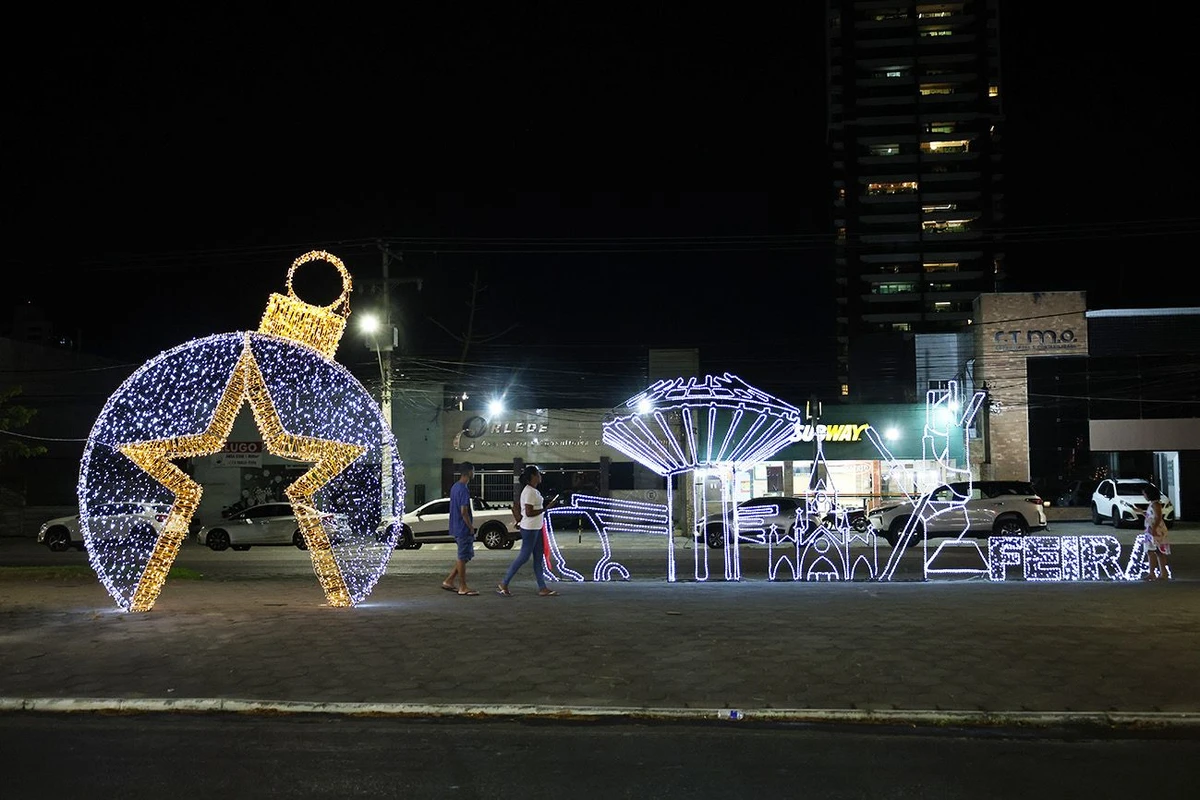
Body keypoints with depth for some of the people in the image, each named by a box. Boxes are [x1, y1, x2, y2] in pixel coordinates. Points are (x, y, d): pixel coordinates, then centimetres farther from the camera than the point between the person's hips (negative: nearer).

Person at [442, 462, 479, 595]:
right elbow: (464, 511, -23)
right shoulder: (464, 489, -19)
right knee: (463, 557, -2)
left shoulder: (455, 487, 12)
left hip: (457, 527, 10)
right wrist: (471, 527, -13)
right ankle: (463, 588, 6)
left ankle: (449, 581, 18)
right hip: (464, 528, -10)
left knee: (463, 556, 17)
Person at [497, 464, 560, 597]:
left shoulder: (534, 491, 12)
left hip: (536, 528, 10)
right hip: (529, 529, -10)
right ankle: (503, 584, 6)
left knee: (538, 558, 10)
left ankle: (542, 588, 13)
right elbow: (529, 512, -23)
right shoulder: (529, 492, -19)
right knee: (524, 556, -3)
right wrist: (546, 508, -19)